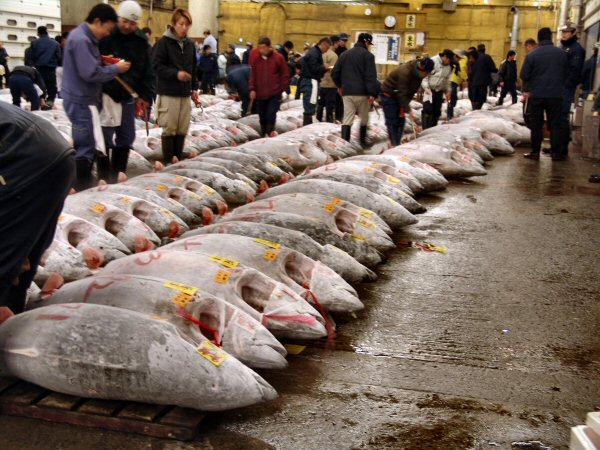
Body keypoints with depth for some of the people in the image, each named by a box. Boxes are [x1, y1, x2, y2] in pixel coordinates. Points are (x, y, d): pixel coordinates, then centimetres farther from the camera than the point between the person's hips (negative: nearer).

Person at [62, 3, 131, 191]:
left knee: (83, 145, 17)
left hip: (81, 99, 11)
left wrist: (105, 62, 6)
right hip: (82, 101, -11)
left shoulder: (83, 37, 13)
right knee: (88, 147, -8)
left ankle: (79, 185, 26)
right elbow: (90, 73, -24)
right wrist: (116, 68, -13)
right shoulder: (81, 40, -19)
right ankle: (81, 189, -4)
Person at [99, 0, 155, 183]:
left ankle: (118, 173, 24)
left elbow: (147, 71, 6)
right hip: (106, 94, -4)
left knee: (126, 137, 11)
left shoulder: (141, 41, 3)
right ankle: (104, 176, 5)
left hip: (129, 96, 5)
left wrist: (145, 95, 1)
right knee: (105, 136, -3)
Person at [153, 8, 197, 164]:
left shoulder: (190, 45, 12)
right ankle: (168, 161, 7)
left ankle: (178, 159, 18)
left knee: (183, 129, 8)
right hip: (168, 93, -6)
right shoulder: (163, 42, -7)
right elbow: (158, 66, -10)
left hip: (185, 93, 6)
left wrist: (194, 87, 14)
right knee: (169, 128, -2)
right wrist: (176, 74, -22)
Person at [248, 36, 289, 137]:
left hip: (274, 94, -3)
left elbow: (285, 75, 0)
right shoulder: (255, 57, 2)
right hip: (260, 93, 3)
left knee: (271, 115, -12)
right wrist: (252, 89, 0)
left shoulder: (278, 58, -7)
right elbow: (252, 74, 8)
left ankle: (270, 133, -3)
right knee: (262, 117, 11)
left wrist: (281, 89, -3)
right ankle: (263, 135, 24)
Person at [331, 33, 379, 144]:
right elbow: (371, 76, -13)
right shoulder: (368, 55, -5)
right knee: (364, 118, 12)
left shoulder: (344, 54, 12)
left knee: (347, 118, 2)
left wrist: (340, 85, 29)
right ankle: (362, 141, 21)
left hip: (347, 92, 4)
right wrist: (372, 93, -13)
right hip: (362, 92, -4)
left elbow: (334, 73, 15)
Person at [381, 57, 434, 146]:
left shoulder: (419, 74, -7)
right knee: (392, 121, -10)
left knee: (401, 120, 5)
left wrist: (404, 107, -7)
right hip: (388, 95, -8)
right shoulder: (405, 72, -32)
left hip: (399, 97, 8)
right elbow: (402, 93, -30)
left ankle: (397, 144, 10)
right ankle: (394, 145, -11)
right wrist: (408, 110, -28)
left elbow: (412, 91, -1)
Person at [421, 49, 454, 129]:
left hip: (439, 92, 7)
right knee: (428, 110, -12)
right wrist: (426, 87, -24)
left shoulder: (448, 66, 12)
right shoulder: (433, 61, -12)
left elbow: (447, 80, 23)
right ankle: (426, 130, -11)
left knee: (437, 112, 7)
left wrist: (448, 91, 16)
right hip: (429, 90, -7)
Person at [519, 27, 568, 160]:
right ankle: (557, 153, 8)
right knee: (556, 124, 8)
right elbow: (568, 74, 4)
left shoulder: (532, 55, -8)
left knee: (536, 125, 7)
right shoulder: (562, 53, -2)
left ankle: (535, 152, 7)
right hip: (556, 95, 1)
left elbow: (524, 76, -7)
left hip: (536, 95, -1)